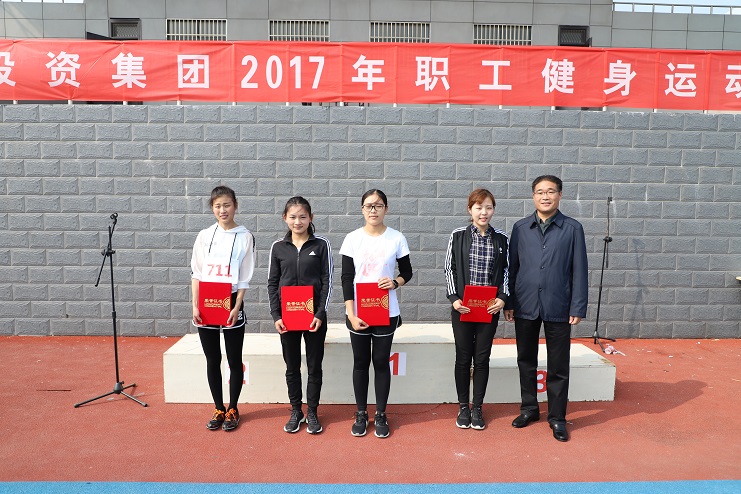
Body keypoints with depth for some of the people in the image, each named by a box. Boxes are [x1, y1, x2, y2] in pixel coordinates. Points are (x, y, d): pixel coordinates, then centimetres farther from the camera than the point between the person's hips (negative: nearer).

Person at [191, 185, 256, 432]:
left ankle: (232, 409, 22)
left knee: (234, 360, 6)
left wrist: (236, 307, -12)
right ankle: (219, 409, 24)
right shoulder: (204, 236, 5)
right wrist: (195, 305, -3)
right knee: (212, 359, 10)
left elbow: (244, 278, -5)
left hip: (231, 303, -3)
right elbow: (196, 273, 5)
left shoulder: (245, 237, -3)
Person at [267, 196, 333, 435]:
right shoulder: (278, 247, 3)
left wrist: (320, 314, -11)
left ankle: (312, 412, 23)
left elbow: (327, 281, -3)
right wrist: (276, 315, -4)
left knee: (314, 366, 8)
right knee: (292, 366, 11)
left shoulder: (321, 245, -2)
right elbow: (272, 283, 5)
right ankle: (296, 411, 26)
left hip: (314, 315, -1)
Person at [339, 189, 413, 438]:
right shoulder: (352, 238, -2)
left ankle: (381, 415, 24)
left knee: (381, 362, 8)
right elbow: (346, 278, -2)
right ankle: (361, 414, 26)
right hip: (358, 313, 0)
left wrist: (395, 282, -14)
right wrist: (351, 314, -9)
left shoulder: (397, 238, -2)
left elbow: (407, 271, 8)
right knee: (360, 362, 10)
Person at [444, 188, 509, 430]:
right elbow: (450, 269, 0)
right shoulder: (458, 236, -2)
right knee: (463, 357, 8)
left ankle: (477, 408, 23)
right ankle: (463, 407, 23)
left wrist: (502, 298, -8)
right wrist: (454, 298, -10)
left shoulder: (502, 239, 2)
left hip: (489, 308, 1)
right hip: (462, 307, -1)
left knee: (482, 358, 8)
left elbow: (505, 272, 6)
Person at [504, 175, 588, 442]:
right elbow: (511, 266, 6)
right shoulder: (520, 228, 4)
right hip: (525, 306, 2)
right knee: (526, 361, 14)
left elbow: (579, 270, -1)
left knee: (558, 367, 7)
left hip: (558, 308, -2)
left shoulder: (573, 228, 0)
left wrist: (578, 307, -5)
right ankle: (529, 408, 31)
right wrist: (508, 302, 3)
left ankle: (557, 417, 22)